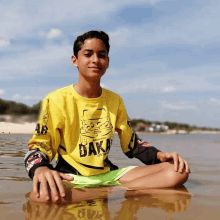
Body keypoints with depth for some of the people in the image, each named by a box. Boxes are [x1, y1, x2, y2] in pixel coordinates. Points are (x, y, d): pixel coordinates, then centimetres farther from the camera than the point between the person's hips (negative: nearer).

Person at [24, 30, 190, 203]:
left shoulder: (115, 100, 11)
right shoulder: (57, 100, -4)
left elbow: (131, 144, 16)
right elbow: (38, 145, -8)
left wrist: (159, 155, -6)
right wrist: (40, 169, -33)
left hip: (108, 174, 5)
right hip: (71, 177, -5)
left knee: (177, 172, -14)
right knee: (44, 195, -43)